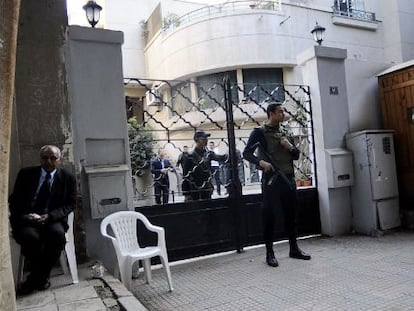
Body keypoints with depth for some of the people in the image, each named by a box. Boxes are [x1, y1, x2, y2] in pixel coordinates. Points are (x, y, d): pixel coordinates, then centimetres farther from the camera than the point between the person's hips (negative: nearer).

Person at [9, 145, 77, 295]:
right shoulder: (26, 174, 8)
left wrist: (50, 216, -15)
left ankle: (36, 278, -11)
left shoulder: (68, 178, 5)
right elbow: (14, 200, 9)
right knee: (30, 236, -33)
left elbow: (70, 204, 2)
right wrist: (24, 215, -11)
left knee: (57, 233, -33)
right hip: (27, 219, 1)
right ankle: (41, 277, -5)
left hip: (53, 220, 0)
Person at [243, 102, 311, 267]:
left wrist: (290, 147, -2)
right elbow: (247, 153, -6)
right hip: (271, 179, -6)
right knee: (269, 215, -1)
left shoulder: (286, 133, 16)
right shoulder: (260, 132, -2)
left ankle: (294, 248, 25)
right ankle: (269, 252, 9)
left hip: (289, 179, 6)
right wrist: (260, 162, -23)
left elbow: (296, 156, 19)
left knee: (291, 214, 12)